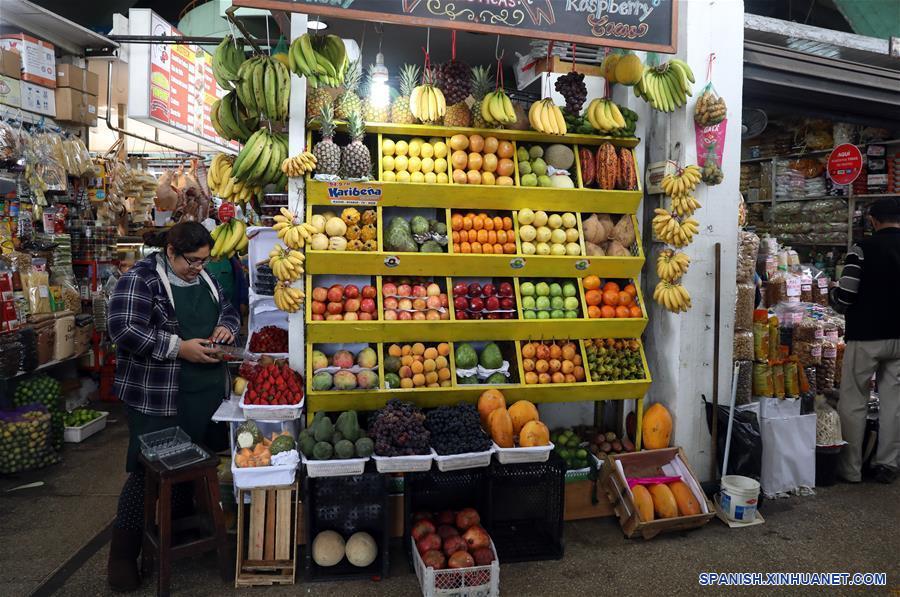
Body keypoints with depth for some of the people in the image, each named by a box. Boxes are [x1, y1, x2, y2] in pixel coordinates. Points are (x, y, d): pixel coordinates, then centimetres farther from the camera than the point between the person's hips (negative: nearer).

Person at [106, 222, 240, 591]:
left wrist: (227, 326, -2)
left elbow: (228, 311, 22)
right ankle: (122, 555, 16)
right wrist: (179, 347, -22)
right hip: (157, 397, -7)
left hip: (207, 392, 7)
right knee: (148, 470, 0)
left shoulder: (204, 278, 11)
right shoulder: (141, 279, -11)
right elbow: (124, 330, -20)